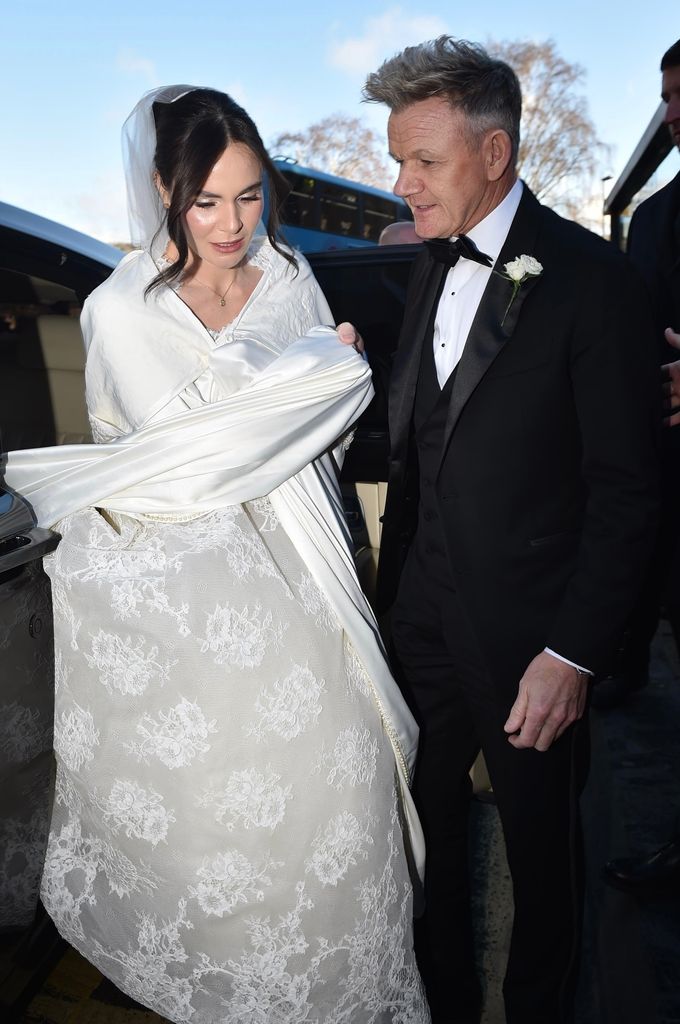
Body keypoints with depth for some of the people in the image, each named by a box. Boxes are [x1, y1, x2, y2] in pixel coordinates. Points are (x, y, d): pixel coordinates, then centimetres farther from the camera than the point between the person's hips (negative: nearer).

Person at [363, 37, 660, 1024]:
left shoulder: (590, 276, -12)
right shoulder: (430, 266, 7)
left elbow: (627, 488, -13)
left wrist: (574, 653, -15)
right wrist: (396, 586, 8)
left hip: (530, 631, -5)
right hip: (424, 612, 6)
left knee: (540, 842, 17)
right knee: (429, 824, 19)